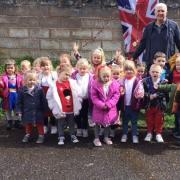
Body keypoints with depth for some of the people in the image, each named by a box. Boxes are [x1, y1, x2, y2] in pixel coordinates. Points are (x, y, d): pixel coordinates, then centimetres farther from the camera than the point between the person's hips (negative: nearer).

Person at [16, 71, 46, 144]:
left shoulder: (39, 89, -10)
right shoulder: (22, 90, -8)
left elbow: (43, 101, -2)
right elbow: (19, 102, -1)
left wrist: (44, 110, 0)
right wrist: (19, 111, -3)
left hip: (38, 111, -1)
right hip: (27, 112, 2)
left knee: (39, 124, 10)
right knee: (28, 125, 19)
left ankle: (41, 135, 25)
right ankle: (28, 134, 39)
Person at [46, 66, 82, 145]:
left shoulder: (72, 83, -6)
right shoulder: (54, 85, -12)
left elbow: (78, 94, 1)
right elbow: (49, 97, -5)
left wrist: (77, 105, -1)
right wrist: (54, 107, -6)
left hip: (71, 109, 2)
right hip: (61, 110, -2)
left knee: (71, 124, 19)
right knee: (61, 124, 13)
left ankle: (73, 136, 34)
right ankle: (61, 137, 28)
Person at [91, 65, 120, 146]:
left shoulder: (114, 84, -9)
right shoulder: (95, 84, -14)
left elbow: (116, 95, -9)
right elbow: (94, 97, -13)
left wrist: (108, 104, -18)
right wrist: (101, 105, -21)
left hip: (110, 108, 2)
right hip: (99, 108, -2)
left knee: (108, 123, 16)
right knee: (97, 123, 9)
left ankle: (106, 137, 33)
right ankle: (96, 138, 23)